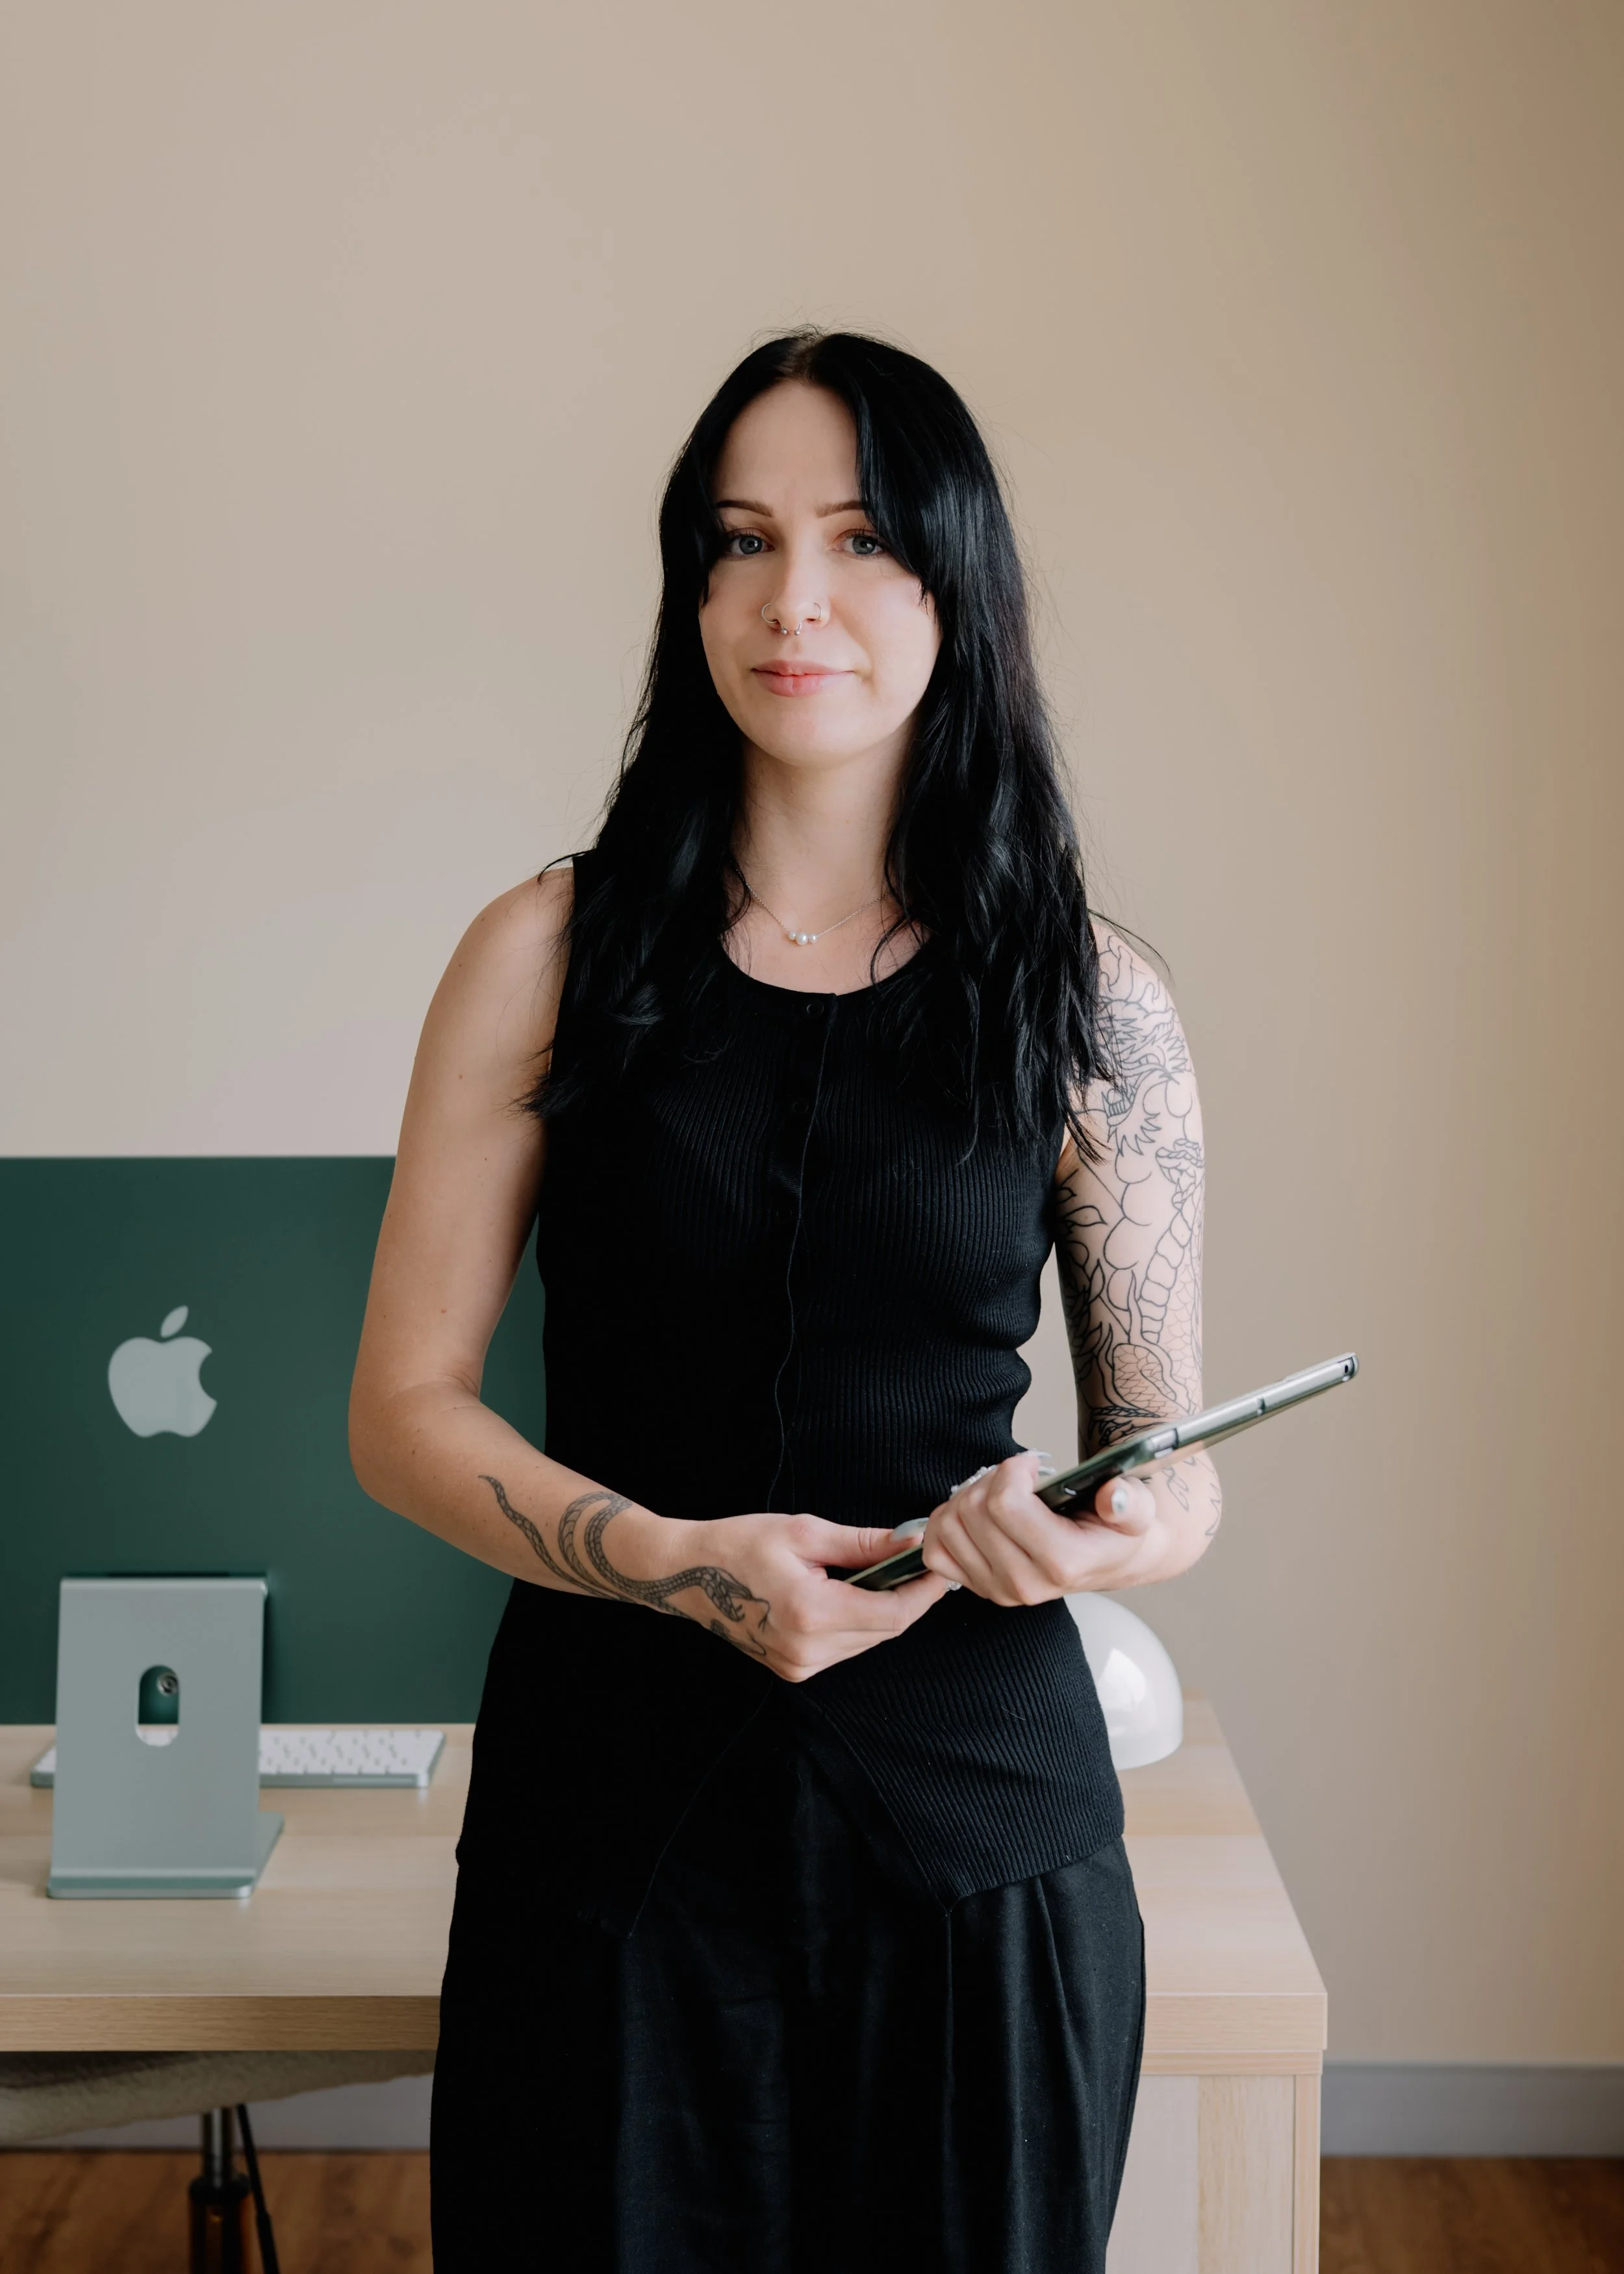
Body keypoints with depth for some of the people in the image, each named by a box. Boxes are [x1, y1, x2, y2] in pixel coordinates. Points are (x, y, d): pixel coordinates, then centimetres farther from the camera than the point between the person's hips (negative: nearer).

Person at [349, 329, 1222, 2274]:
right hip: (614, 1802, 0)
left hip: (973, 1811, 1)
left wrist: (1091, 1534, -18)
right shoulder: (554, 953, -1)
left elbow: (1177, 1469, 5)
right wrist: (678, 1562, -16)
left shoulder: (1085, 1000, 0)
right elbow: (402, 1410, -1)